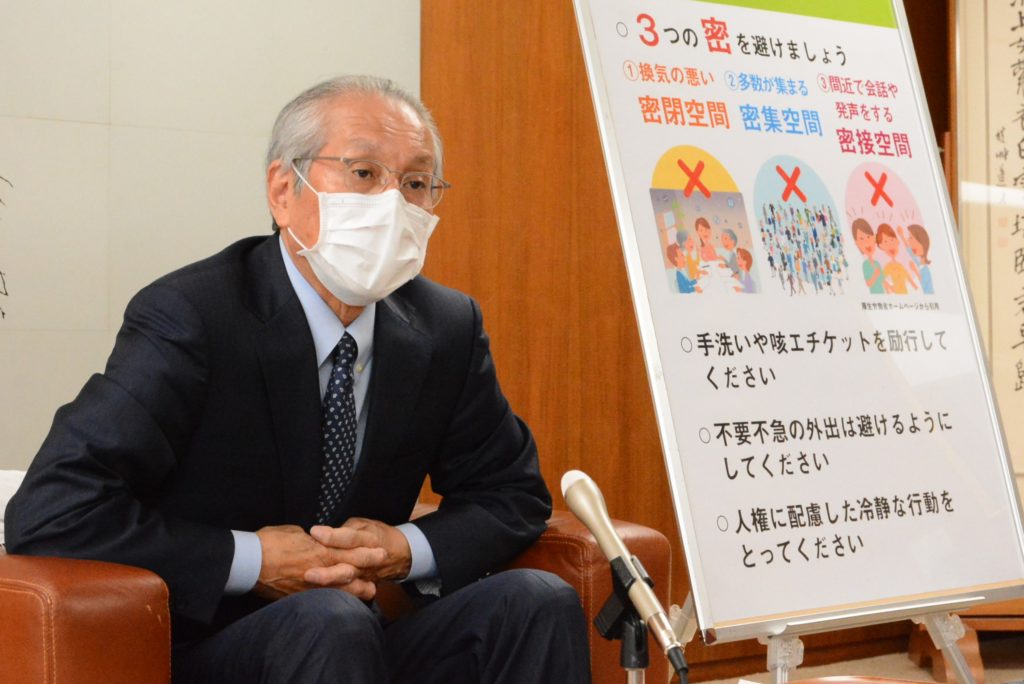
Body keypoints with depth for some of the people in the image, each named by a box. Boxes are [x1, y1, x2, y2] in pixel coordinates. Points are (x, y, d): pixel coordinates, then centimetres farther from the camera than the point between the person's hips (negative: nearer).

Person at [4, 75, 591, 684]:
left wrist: (410, 548, -9)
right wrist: (252, 559, -22)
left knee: (538, 601, -17)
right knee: (327, 621, -36)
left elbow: (513, 494, 13)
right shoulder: (190, 319, -17)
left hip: (361, 634, 6)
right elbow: (49, 512, -23)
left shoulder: (449, 329, 1)